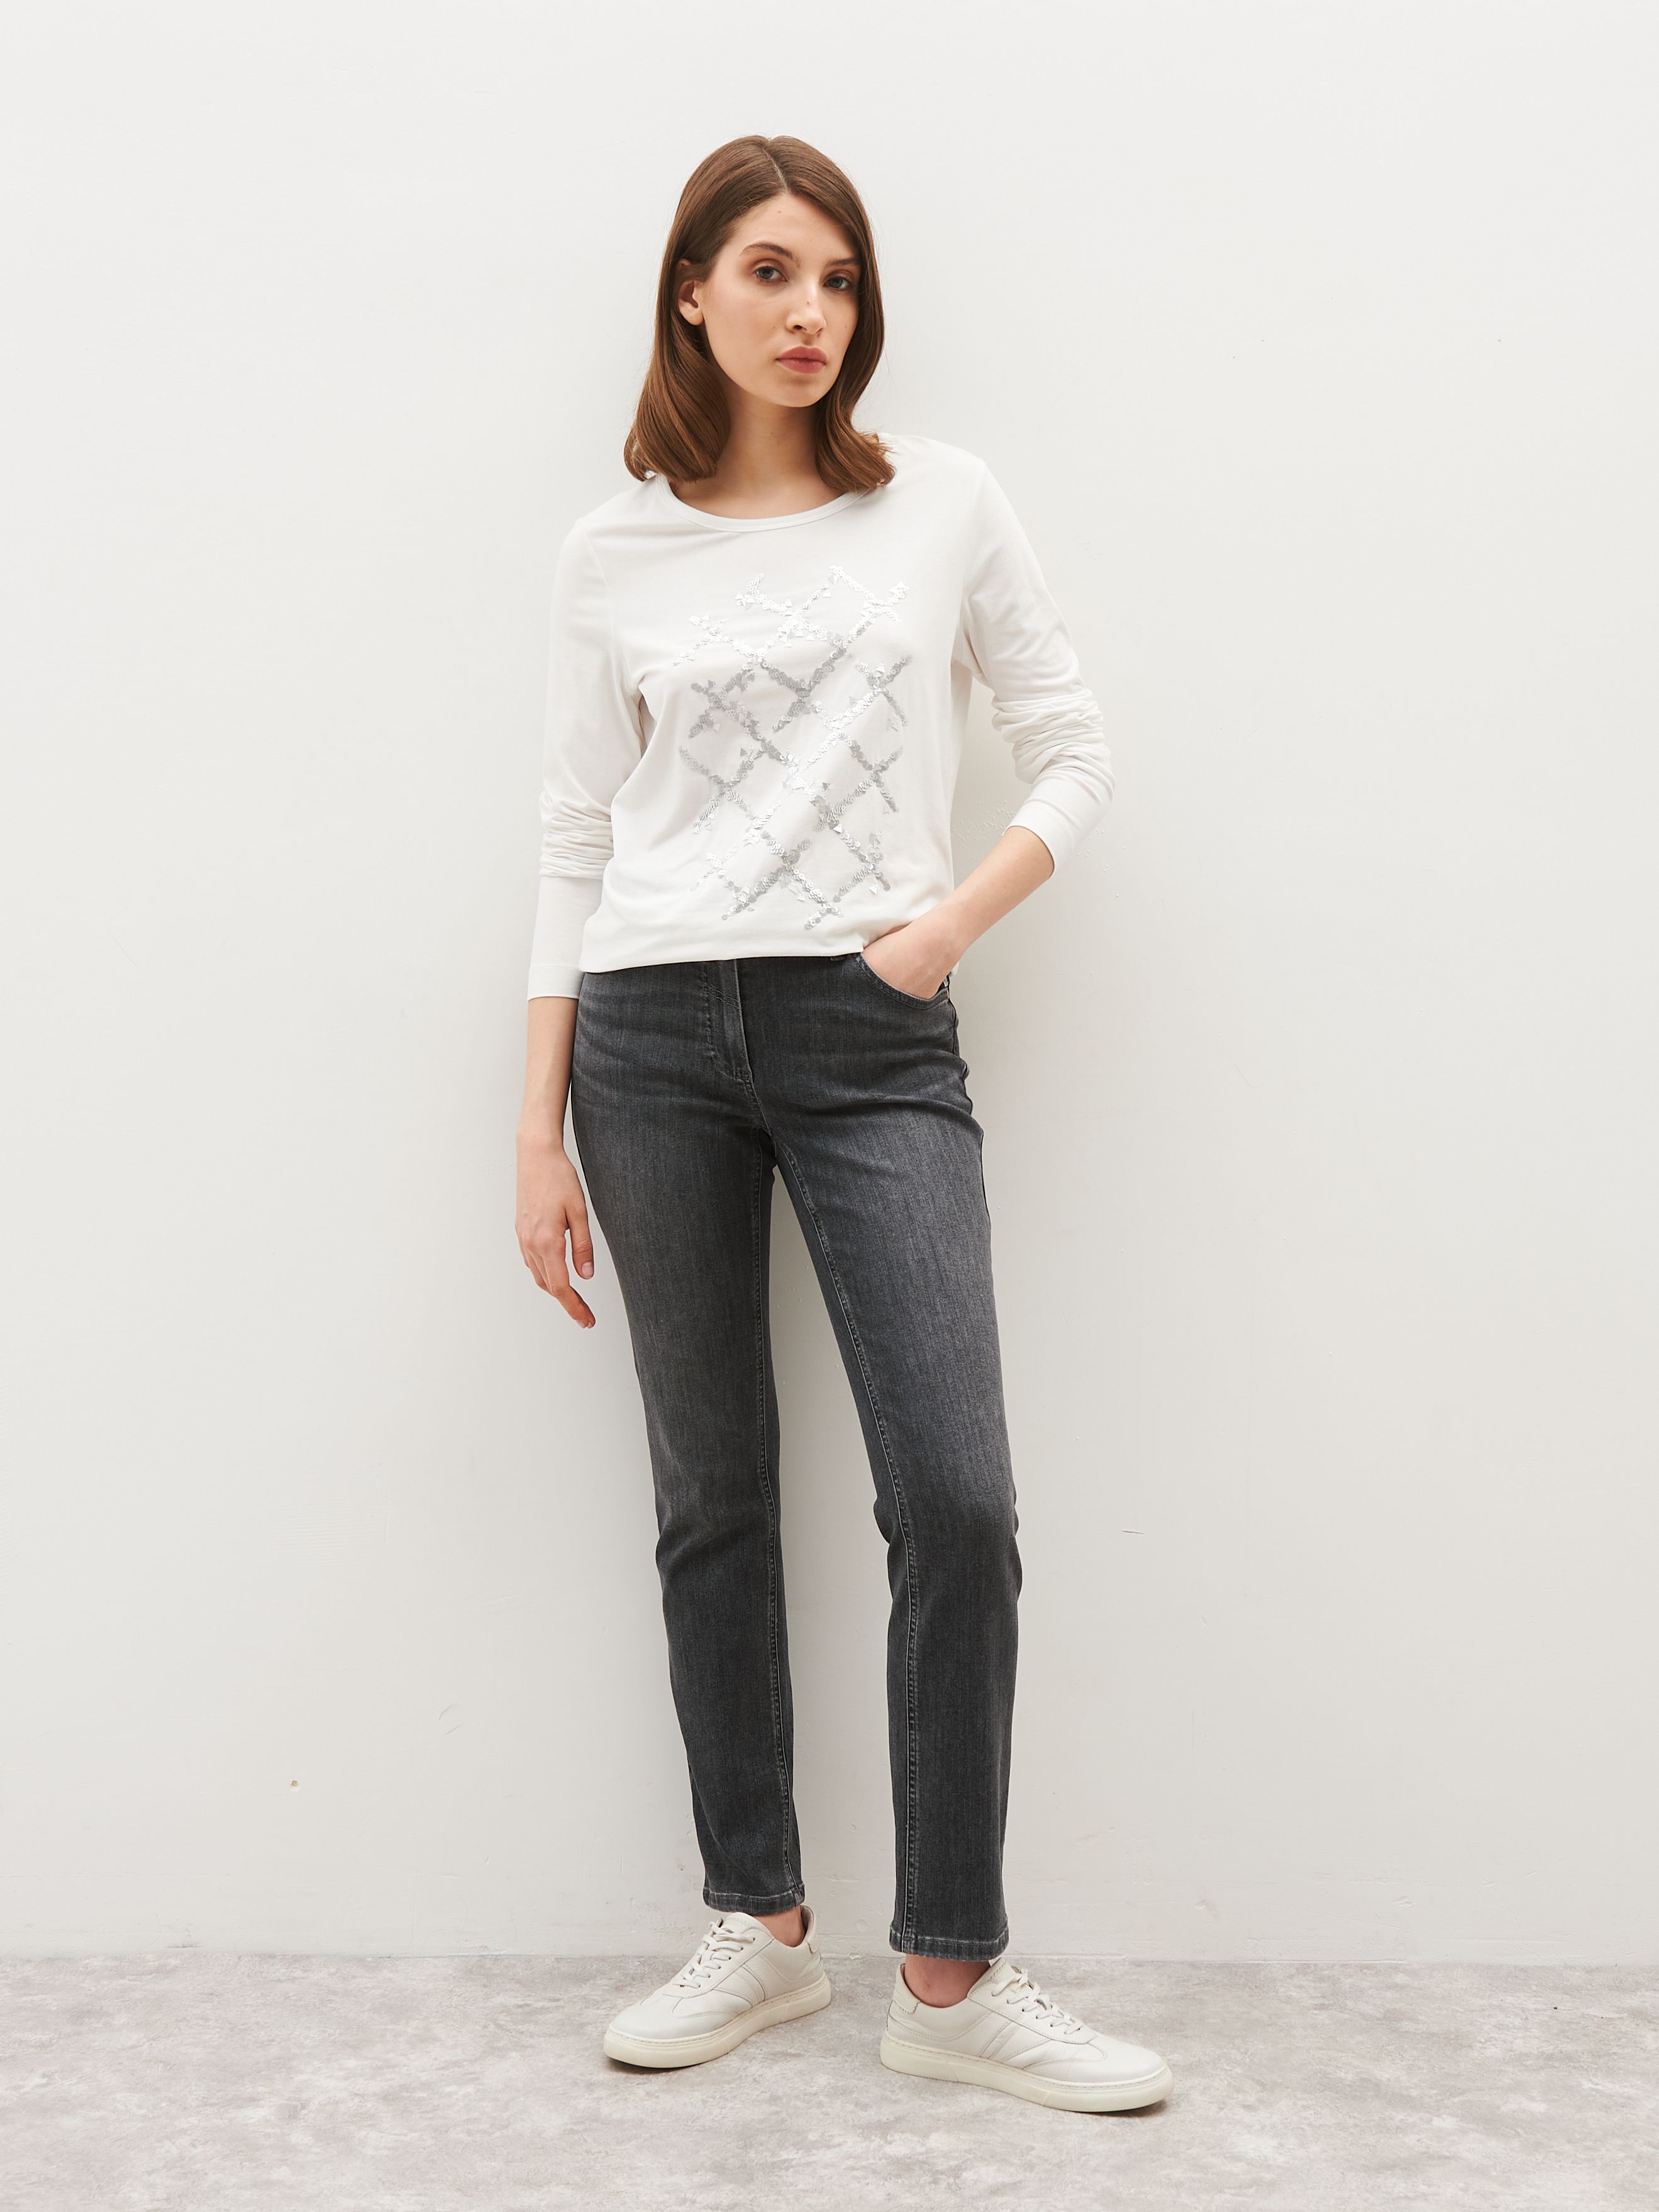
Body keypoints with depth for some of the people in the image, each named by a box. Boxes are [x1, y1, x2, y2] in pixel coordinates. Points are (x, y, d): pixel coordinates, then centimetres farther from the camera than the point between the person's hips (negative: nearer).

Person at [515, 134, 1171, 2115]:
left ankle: (951, 1978, 3)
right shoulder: (617, 555, 8)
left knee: (955, 1499, -10)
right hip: (655, 1032, 1)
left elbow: (1075, 760, 11)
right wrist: (539, 1131, 4)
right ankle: (757, 1927, 20)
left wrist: (952, 918, -6)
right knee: (711, 1494, 7)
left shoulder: (944, 506, 7)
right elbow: (576, 847, 9)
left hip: (873, 1037, -1)